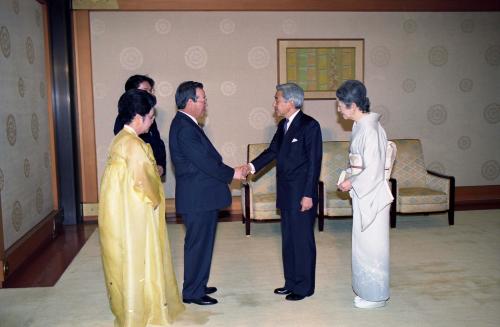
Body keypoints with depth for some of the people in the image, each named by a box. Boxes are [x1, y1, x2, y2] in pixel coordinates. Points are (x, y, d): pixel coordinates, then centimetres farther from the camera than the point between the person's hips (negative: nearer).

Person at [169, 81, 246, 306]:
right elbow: (204, 161, -22)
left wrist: (229, 171, 8)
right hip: (197, 198, -10)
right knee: (198, 244, 1)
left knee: (200, 243, 18)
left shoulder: (186, 124, 13)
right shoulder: (185, 128, -20)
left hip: (200, 196, 10)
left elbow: (205, 157, 14)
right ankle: (192, 292, 14)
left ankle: (197, 285, 31)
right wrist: (231, 174, -11)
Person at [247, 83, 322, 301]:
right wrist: (252, 167, -3)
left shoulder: (310, 125, -13)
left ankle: (304, 286, 16)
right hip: (286, 194, 8)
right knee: (288, 239, 15)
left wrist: (308, 195, -17)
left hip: (302, 195, -8)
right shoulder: (283, 125, 11)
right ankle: (291, 282, 28)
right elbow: (272, 151, 13)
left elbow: (314, 162, -15)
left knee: (303, 240, 3)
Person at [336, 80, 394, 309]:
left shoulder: (370, 129, -22)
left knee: (370, 245, 4)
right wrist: (350, 180, 9)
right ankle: (368, 288, 33)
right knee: (365, 243, 18)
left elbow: (373, 170, -24)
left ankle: (375, 296, 20)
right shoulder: (361, 125, 7)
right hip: (363, 193, 9)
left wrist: (351, 184, -12)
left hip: (371, 195, -9)